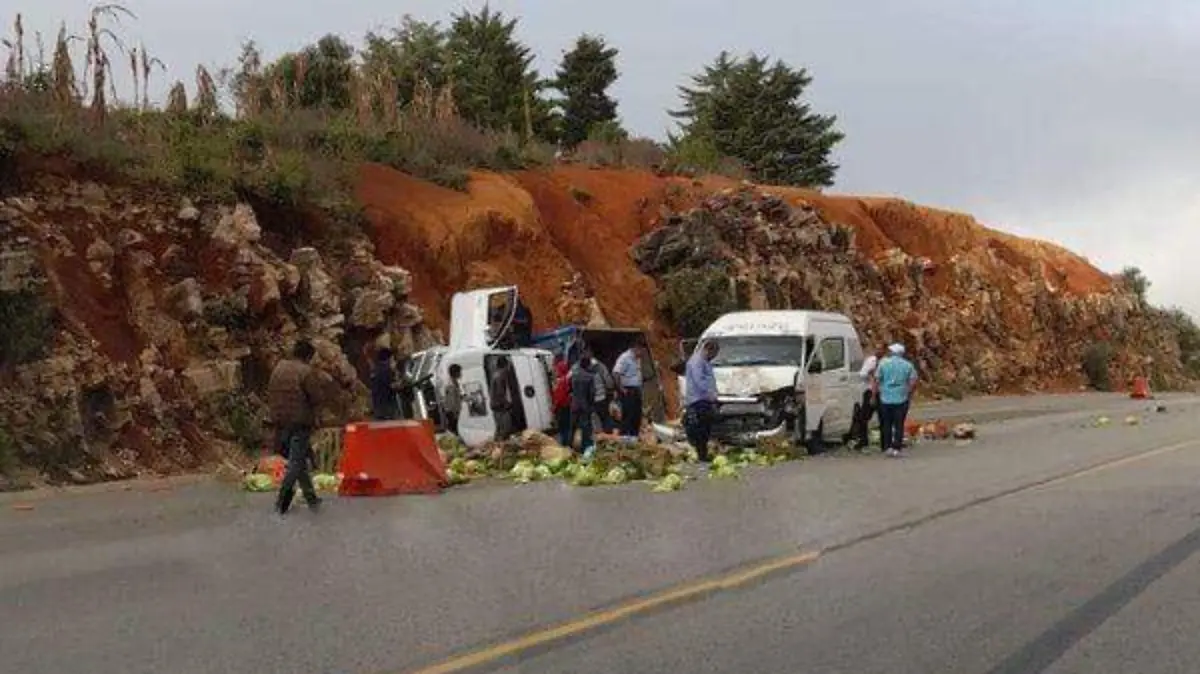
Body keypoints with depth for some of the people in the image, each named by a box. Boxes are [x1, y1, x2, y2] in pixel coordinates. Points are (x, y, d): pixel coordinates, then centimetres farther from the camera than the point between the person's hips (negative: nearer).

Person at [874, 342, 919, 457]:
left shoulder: (883, 363, 0)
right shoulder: (907, 365, 3)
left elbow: (877, 381, -3)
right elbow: (913, 382, -3)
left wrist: (874, 395, 4)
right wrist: (909, 394, 9)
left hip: (885, 399, 0)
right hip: (901, 399, 0)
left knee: (886, 424, 9)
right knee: (899, 424, 4)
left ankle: (887, 447, 9)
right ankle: (897, 448, 1)